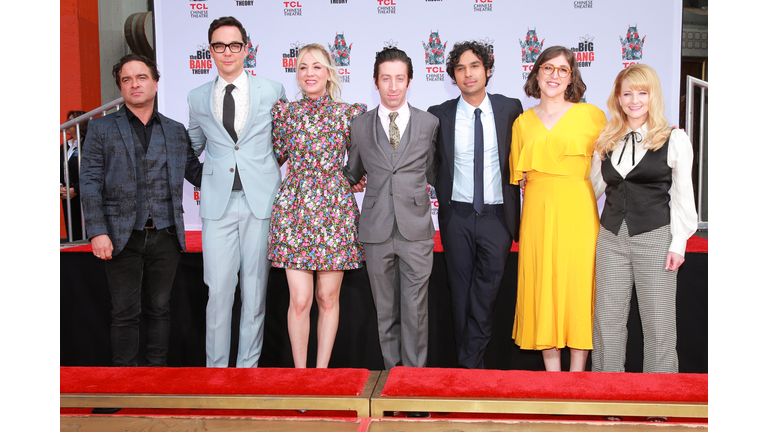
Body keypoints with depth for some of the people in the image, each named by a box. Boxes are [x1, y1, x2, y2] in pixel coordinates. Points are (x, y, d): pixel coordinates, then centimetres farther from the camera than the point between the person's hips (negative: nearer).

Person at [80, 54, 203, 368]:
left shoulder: (176, 132, 12)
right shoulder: (102, 129, 6)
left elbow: (197, 174, 11)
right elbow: (90, 183, 0)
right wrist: (97, 232, -10)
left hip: (165, 236, 2)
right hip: (123, 236, -2)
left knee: (159, 309, 10)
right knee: (125, 312, 2)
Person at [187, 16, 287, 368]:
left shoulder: (273, 91, 4)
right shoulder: (197, 98, 11)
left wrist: (268, 167, 9)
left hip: (261, 200, -1)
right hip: (218, 203, 1)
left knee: (255, 290, 4)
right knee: (218, 290, -2)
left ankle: (248, 365, 17)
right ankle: (215, 367, 12)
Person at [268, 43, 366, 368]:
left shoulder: (349, 113, 4)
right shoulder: (284, 111, 6)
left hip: (335, 210, 0)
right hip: (294, 209, 0)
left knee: (328, 298, 6)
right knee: (299, 299, -1)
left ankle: (322, 371, 20)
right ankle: (299, 373, 15)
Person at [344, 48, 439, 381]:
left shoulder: (429, 123, 6)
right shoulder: (360, 125, 8)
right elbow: (353, 174, 20)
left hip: (416, 230, -1)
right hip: (377, 230, 1)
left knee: (415, 310, 0)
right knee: (385, 311, 10)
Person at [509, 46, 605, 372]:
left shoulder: (591, 115, 3)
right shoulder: (522, 122, 11)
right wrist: (527, 181, 1)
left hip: (578, 213, -2)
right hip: (538, 215, 2)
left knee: (578, 287, -1)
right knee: (542, 288, 3)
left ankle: (577, 375, 11)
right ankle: (551, 374, 15)